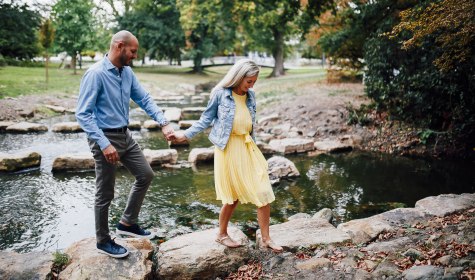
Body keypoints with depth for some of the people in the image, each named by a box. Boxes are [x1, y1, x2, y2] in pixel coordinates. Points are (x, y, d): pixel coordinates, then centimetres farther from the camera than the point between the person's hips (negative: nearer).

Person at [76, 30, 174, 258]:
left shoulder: (128, 72, 3)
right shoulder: (96, 74, -20)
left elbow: (144, 99, 6)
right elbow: (83, 114, -21)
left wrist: (163, 123, -7)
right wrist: (104, 144, -26)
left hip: (125, 135, 8)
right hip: (105, 138, -8)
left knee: (145, 174, 15)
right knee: (105, 193, 5)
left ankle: (127, 223, 30)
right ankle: (103, 241, 25)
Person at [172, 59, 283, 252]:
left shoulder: (250, 95, 6)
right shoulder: (220, 93, -8)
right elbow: (207, 118, -1)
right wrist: (186, 135, -6)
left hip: (248, 147, 5)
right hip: (228, 148, -5)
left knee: (264, 193, 0)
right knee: (233, 196, 5)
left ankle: (265, 239, 14)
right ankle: (222, 235, 28)